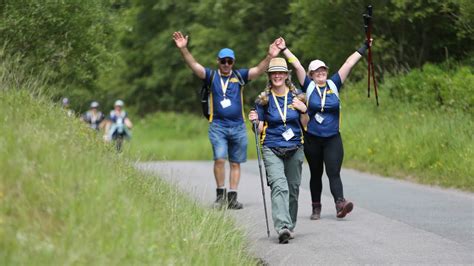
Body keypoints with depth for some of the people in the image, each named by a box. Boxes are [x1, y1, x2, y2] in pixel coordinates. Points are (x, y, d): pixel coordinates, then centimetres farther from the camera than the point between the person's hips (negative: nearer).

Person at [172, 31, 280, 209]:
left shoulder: (239, 76, 7)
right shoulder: (212, 76, 4)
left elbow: (258, 70, -5)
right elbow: (194, 65, -8)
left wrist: (270, 57, -23)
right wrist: (183, 49, -24)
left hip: (238, 127, 2)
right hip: (218, 126, -2)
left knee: (235, 163, 6)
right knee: (219, 159, -16)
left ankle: (232, 197, 12)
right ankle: (220, 194, -2)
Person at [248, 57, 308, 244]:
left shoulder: (296, 97, 5)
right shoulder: (264, 99, 0)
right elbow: (260, 129, 2)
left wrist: (303, 110, -8)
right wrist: (255, 122, -19)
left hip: (295, 149, 3)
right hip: (272, 149, -3)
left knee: (293, 188, 8)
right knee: (279, 186, -20)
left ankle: (290, 226, 23)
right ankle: (282, 227, -32)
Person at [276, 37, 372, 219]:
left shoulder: (333, 84, 5)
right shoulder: (309, 87, 2)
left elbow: (349, 64, 6)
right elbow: (297, 65, -3)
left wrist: (364, 48, 8)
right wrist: (284, 49, -5)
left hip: (333, 139, 0)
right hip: (312, 139, 0)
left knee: (334, 173, -12)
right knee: (316, 174, 10)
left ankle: (340, 204, -27)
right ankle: (316, 208, 18)